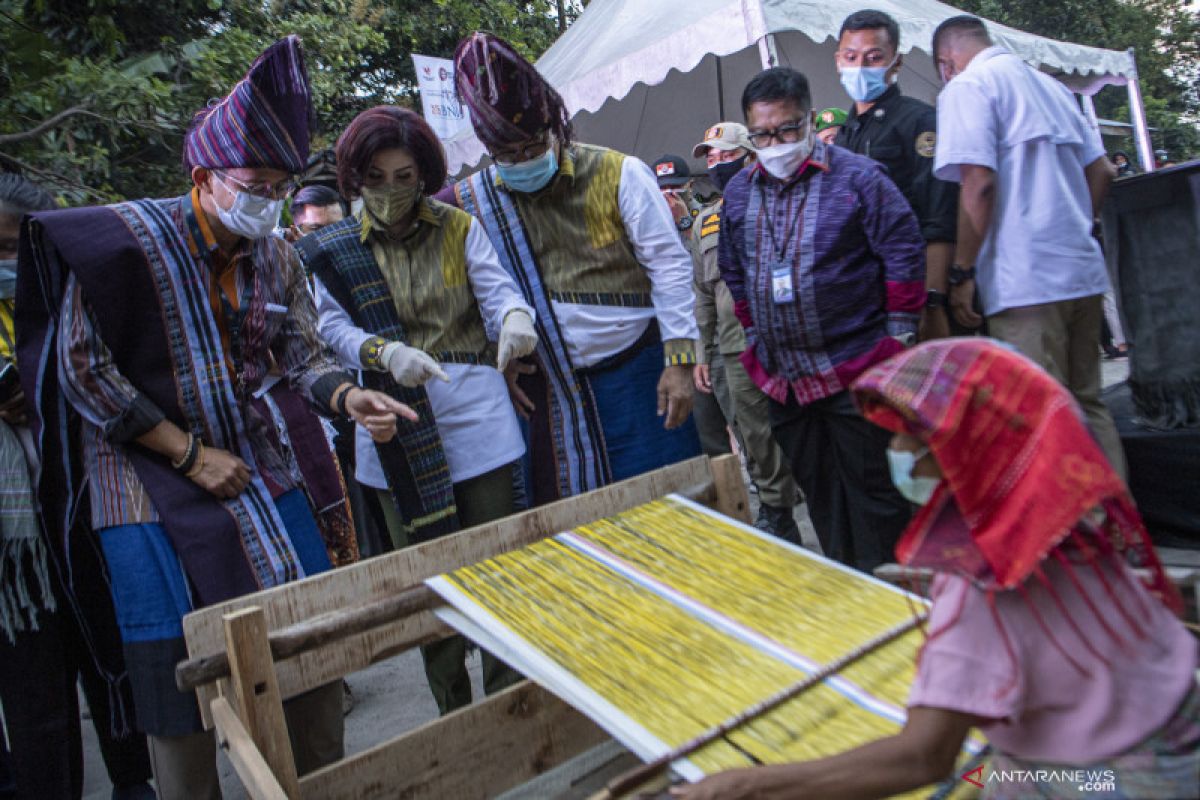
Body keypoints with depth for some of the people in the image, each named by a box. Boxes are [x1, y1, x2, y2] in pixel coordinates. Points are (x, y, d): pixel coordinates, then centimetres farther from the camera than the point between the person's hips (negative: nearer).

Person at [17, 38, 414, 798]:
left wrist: (348, 397, -19)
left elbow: (303, 354, 4)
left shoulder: (276, 257, 3)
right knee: (182, 672, 1)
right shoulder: (125, 239, -12)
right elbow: (81, 367, -13)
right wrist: (190, 454, -14)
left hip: (256, 467, 5)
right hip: (150, 479, -4)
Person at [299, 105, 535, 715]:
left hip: (474, 413, -1)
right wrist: (385, 353, -26)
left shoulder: (459, 228, 4)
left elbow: (495, 287, -8)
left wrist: (515, 317, -33)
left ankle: (508, 702, 21)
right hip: (395, 422, 1)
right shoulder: (334, 249, 5)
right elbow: (334, 328, -5)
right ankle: (453, 712, 27)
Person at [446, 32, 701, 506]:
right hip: (545, 386, 3)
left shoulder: (619, 175, -7)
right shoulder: (474, 200, 2)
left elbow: (669, 266, -8)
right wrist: (500, 360, 3)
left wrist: (678, 361, -13)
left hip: (634, 369, -3)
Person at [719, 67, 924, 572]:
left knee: (872, 491, 2)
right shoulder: (739, 191, 9)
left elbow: (904, 253, -6)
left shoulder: (857, 177, -7)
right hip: (781, 378, 6)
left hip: (856, 371, -5)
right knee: (817, 492, 15)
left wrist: (896, 335, -6)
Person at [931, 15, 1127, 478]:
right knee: (1086, 406, 16)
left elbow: (978, 183, -16)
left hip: (1024, 279, -8)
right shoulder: (1052, 87, 21)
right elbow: (1101, 173, 19)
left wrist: (962, 273, -11)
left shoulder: (967, 87, -4)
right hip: (1083, 270, 8)